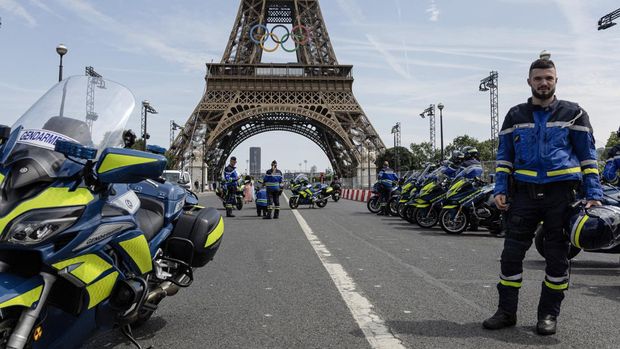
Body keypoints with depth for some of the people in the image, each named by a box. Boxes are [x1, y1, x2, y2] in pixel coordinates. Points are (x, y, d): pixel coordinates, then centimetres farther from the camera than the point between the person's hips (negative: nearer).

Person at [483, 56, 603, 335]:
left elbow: (588, 156, 6)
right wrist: (501, 189, 1)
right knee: (511, 253, 1)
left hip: (560, 194, -1)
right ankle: (506, 312, 13)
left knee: (557, 256, 5)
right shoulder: (516, 115, 11)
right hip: (524, 193, 2)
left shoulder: (573, 113, 7)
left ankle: (549, 314, 18)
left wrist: (593, 194, -2)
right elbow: (504, 156, 13)